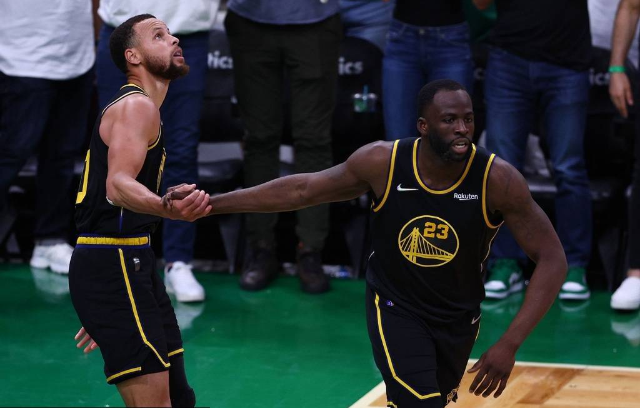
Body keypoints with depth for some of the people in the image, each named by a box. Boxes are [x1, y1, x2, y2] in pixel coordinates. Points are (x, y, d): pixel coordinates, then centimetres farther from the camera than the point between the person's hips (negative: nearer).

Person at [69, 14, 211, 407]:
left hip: (134, 264, 10)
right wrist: (168, 208, -50)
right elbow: (117, 185, -27)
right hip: (112, 266, -10)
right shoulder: (137, 105, -10)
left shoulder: (141, 108, 22)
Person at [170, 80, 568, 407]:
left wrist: (510, 345, -29)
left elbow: (552, 259, -20)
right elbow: (301, 190, -7)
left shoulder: (498, 179, -24)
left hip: (458, 317, 2)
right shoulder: (383, 163, -20)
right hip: (395, 307, -2)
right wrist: (209, 203, -8)